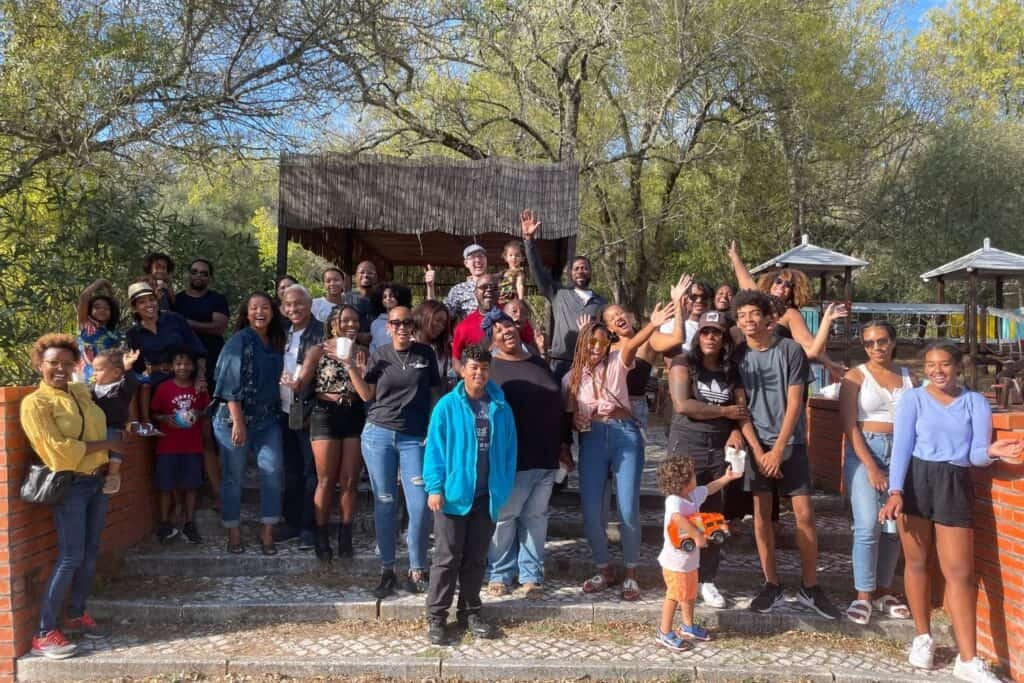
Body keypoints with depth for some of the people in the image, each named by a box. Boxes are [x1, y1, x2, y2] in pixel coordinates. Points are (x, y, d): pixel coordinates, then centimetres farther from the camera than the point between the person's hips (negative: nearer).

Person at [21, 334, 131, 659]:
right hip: (69, 486, -7)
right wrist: (106, 444, -15)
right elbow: (57, 448, -19)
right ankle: (44, 633, -1)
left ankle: (76, 615, 26)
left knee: (90, 552, 12)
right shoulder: (35, 403, -11)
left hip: (97, 481, 7)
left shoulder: (81, 391, 9)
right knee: (70, 557, -8)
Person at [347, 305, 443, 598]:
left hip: (415, 438, -1)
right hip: (379, 434, 1)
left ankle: (417, 571, 8)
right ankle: (387, 571, 16)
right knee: (384, 504, 5)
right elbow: (367, 395, 5)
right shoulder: (378, 356, 7)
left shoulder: (425, 354, 6)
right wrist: (353, 369, -6)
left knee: (420, 506, -7)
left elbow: (434, 394, 10)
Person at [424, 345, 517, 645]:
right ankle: (436, 616, 14)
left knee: (477, 558, 15)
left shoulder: (501, 409, 2)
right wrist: (434, 487, -13)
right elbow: (434, 448, -7)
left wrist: (505, 489, 3)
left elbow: (509, 451, 6)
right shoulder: (447, 406, -7)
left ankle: (470, 611, 29)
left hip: (487, 496, 3)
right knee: (447, 558, 4)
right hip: (454, 494, -3)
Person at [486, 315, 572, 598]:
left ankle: (531, 575, 19)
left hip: (545, 457, 4)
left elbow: (557, 406, 17)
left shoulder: (540, 364, 12)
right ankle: (499, 574, 18)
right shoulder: (490, 368, -4)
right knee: (503, 517, 5)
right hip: (510, 458, -4)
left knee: (536, 518, 9)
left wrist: (564, 444, 13)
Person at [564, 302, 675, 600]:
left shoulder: (616, 363, 3)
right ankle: (604, 569, 21)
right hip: (592, 439, 3)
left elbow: (631, 345, -18)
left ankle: (631, 573, 14)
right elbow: (570, 415, 17)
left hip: (624, 434, -2)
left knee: (628, 509, -5)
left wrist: (653, 325, -38)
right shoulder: (571, 377, 11)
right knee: (590, 510, 0)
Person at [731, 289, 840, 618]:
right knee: (762, 514, 3)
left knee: (804, 514, -2)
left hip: (790, 443, -1)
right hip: (757, 443, 2)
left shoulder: (790, 350, -5)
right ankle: (771, 584, 14)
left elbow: (794, 402, -6)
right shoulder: (738, 356, 2)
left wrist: (778, 449, -10)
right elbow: (741, 407, 1)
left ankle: (810, 587, 11)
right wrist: (757, 449, -8)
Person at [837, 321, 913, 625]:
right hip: (864, 451, -3)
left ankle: (883, 592, 19)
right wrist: (871, 467, -11)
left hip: (901, 452, 3)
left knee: (894, 526, 5)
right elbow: (849, 426, -6)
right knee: (868, 526, -10)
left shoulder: (908, 378, 10)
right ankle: (863, 596, 1)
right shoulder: (855, 377, 0)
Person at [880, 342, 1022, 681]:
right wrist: (895, 492, -17)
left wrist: (991, 452, -21)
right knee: (916, 562, 7)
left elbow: (975, 455, 4)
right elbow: (901, 447, -5)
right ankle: (923, 637, 25)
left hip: (955, 485, 1)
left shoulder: (976, 403, 9)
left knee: (960, 572, -2)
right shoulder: (912, 398, 4)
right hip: (915, 480, -1)